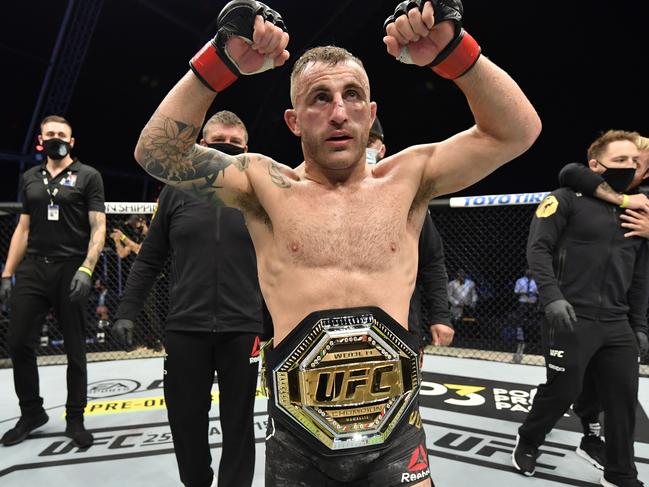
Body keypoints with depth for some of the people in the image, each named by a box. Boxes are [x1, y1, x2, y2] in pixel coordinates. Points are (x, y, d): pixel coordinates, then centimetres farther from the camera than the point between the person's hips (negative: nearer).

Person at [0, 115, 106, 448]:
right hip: (32, 269, 4)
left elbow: (98, 227, -6)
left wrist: (86, 269, -18)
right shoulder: (30, 178, 14)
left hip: (70, 270, -4)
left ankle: (75, 419, 19)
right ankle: (31, 412, 26)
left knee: (75, 349, 4)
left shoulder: (87, 176, 1)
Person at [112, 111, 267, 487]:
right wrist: (128, 311, 4)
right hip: (185, 329, 2)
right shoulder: (177, 192, 6)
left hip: (242, 330, -1)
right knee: (186, 419, 14)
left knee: (238, 422, 11)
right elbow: (149, 261, 9)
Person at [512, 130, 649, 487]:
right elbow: (538, 247, -12)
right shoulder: (568, 199, -4)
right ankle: (527, 442, 31)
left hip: (616, 324, 6)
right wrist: (552, 297, -22)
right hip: (571, 319, -6)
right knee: (562, 391, 3)